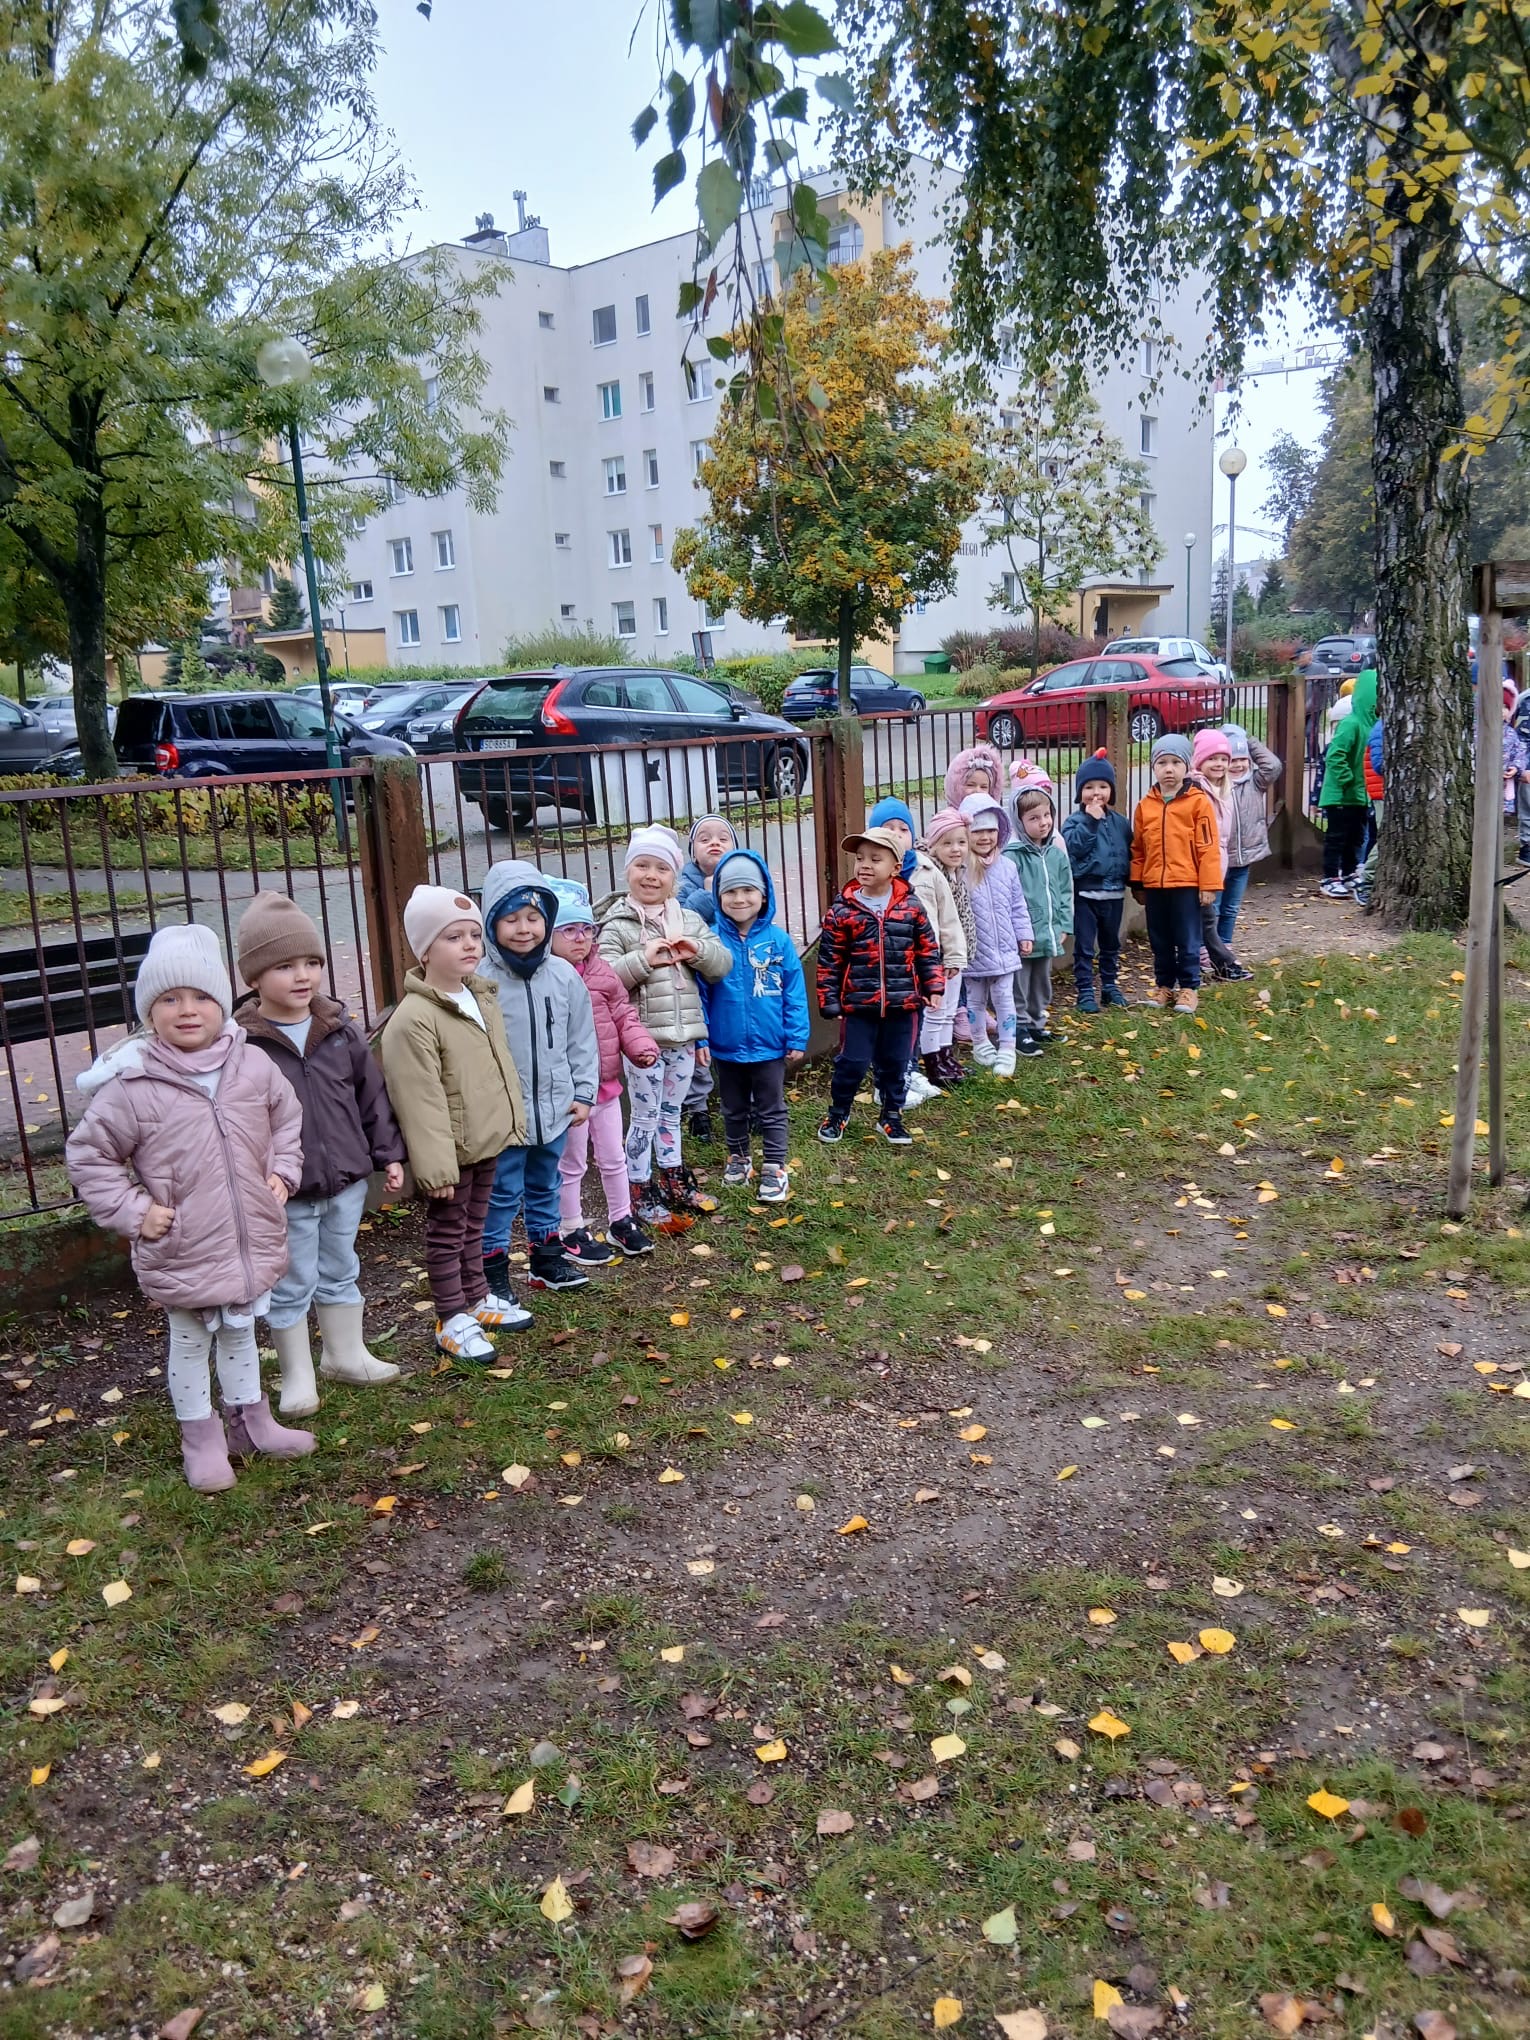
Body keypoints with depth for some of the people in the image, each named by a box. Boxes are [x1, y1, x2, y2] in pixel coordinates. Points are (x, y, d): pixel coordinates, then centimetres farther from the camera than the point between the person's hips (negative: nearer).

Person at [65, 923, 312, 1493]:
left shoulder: (253, 1066, -7)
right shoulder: (133, 1086, -18)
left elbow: (287, 1118, 12)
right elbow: (87, 1154, -8)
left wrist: (282, 1172, 2)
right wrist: (132, 1211, -12)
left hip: (251, 1242, 4)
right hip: (182, 1254, -3)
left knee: (240, 1334, 24)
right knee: (190, 1344, 15)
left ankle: (250, 1419, 42)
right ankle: (201, 1438, 33)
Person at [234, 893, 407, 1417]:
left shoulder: (341, 1030, -1)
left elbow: (372, 1095, 7)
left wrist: (388, 1153, 7)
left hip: (346, 1180, 5)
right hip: (285, 1194, -4)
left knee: (340, 1273, 22)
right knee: (291, 1286, 10)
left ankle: (345, 1354, 40)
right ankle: (297, 1375, 28)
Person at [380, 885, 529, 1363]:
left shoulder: (483, 998, 4)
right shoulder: (413, 1019, -24)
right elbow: (421, 1101, -24)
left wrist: (513, 1121, 17)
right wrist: (435, 1166, -23)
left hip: (488, 1140, 8)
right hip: (452, 1149, -8)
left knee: (474, 1225, 22)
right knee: (447, 1232, 7)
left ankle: (477, 1297, 37)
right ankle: (453, 1320, 18)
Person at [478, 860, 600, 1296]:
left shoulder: (563, 975, -2)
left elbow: (582, 1039, 5)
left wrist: (583, 1094, 4)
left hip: (554, 1108, 4)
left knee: (545, 1188, 21)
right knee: (502, 1196, 5)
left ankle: (546, 1258, 36)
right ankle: (492, 1271, 19)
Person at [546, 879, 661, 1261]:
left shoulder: (602, 972, 3)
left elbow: (623, 1015, 8)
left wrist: (641, 1045, -9)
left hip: (606, 1084, 6)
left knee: (613, 1158, 20)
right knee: (571, 1164, 11)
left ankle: (621, 1220, 36)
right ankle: (572, 1232, 26)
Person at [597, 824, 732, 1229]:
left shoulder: (689, 920, 8)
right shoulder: (617, 925, -8)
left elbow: (723, 964, 5)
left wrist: (698, 950, -13)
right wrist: (643, 960, -25)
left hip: (683, 1038, 5)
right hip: (643, 1039, -5)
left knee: (670, 1114, 19)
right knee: (645, 1117, 4)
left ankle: (674, 1181, 32)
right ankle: (641, 1193, 16)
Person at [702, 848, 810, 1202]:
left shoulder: (779, 941, -10)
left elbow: (794, 994, -6)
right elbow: (700, 994, -5)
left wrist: (797, 1039, -6)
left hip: (770, 1047, -1)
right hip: (726, 1047, 1)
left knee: (771, 1111, 12)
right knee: (734, 1110, 21)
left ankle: (774, 1169, 23)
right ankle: (738, 1158, 39)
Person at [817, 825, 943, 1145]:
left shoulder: (911, 906, -1)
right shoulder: (842, 910, -6)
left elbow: (928, 950, 7)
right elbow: (830, 960, -2)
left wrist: (934, 986, 2)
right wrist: (830, 1001, -4)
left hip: (903, 1002, 2)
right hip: (859, 1003, -2)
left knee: (895, 1062, 13)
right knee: (852, 1062, 4)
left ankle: (891, 1116, 30)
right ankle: (837, 1114, 26)